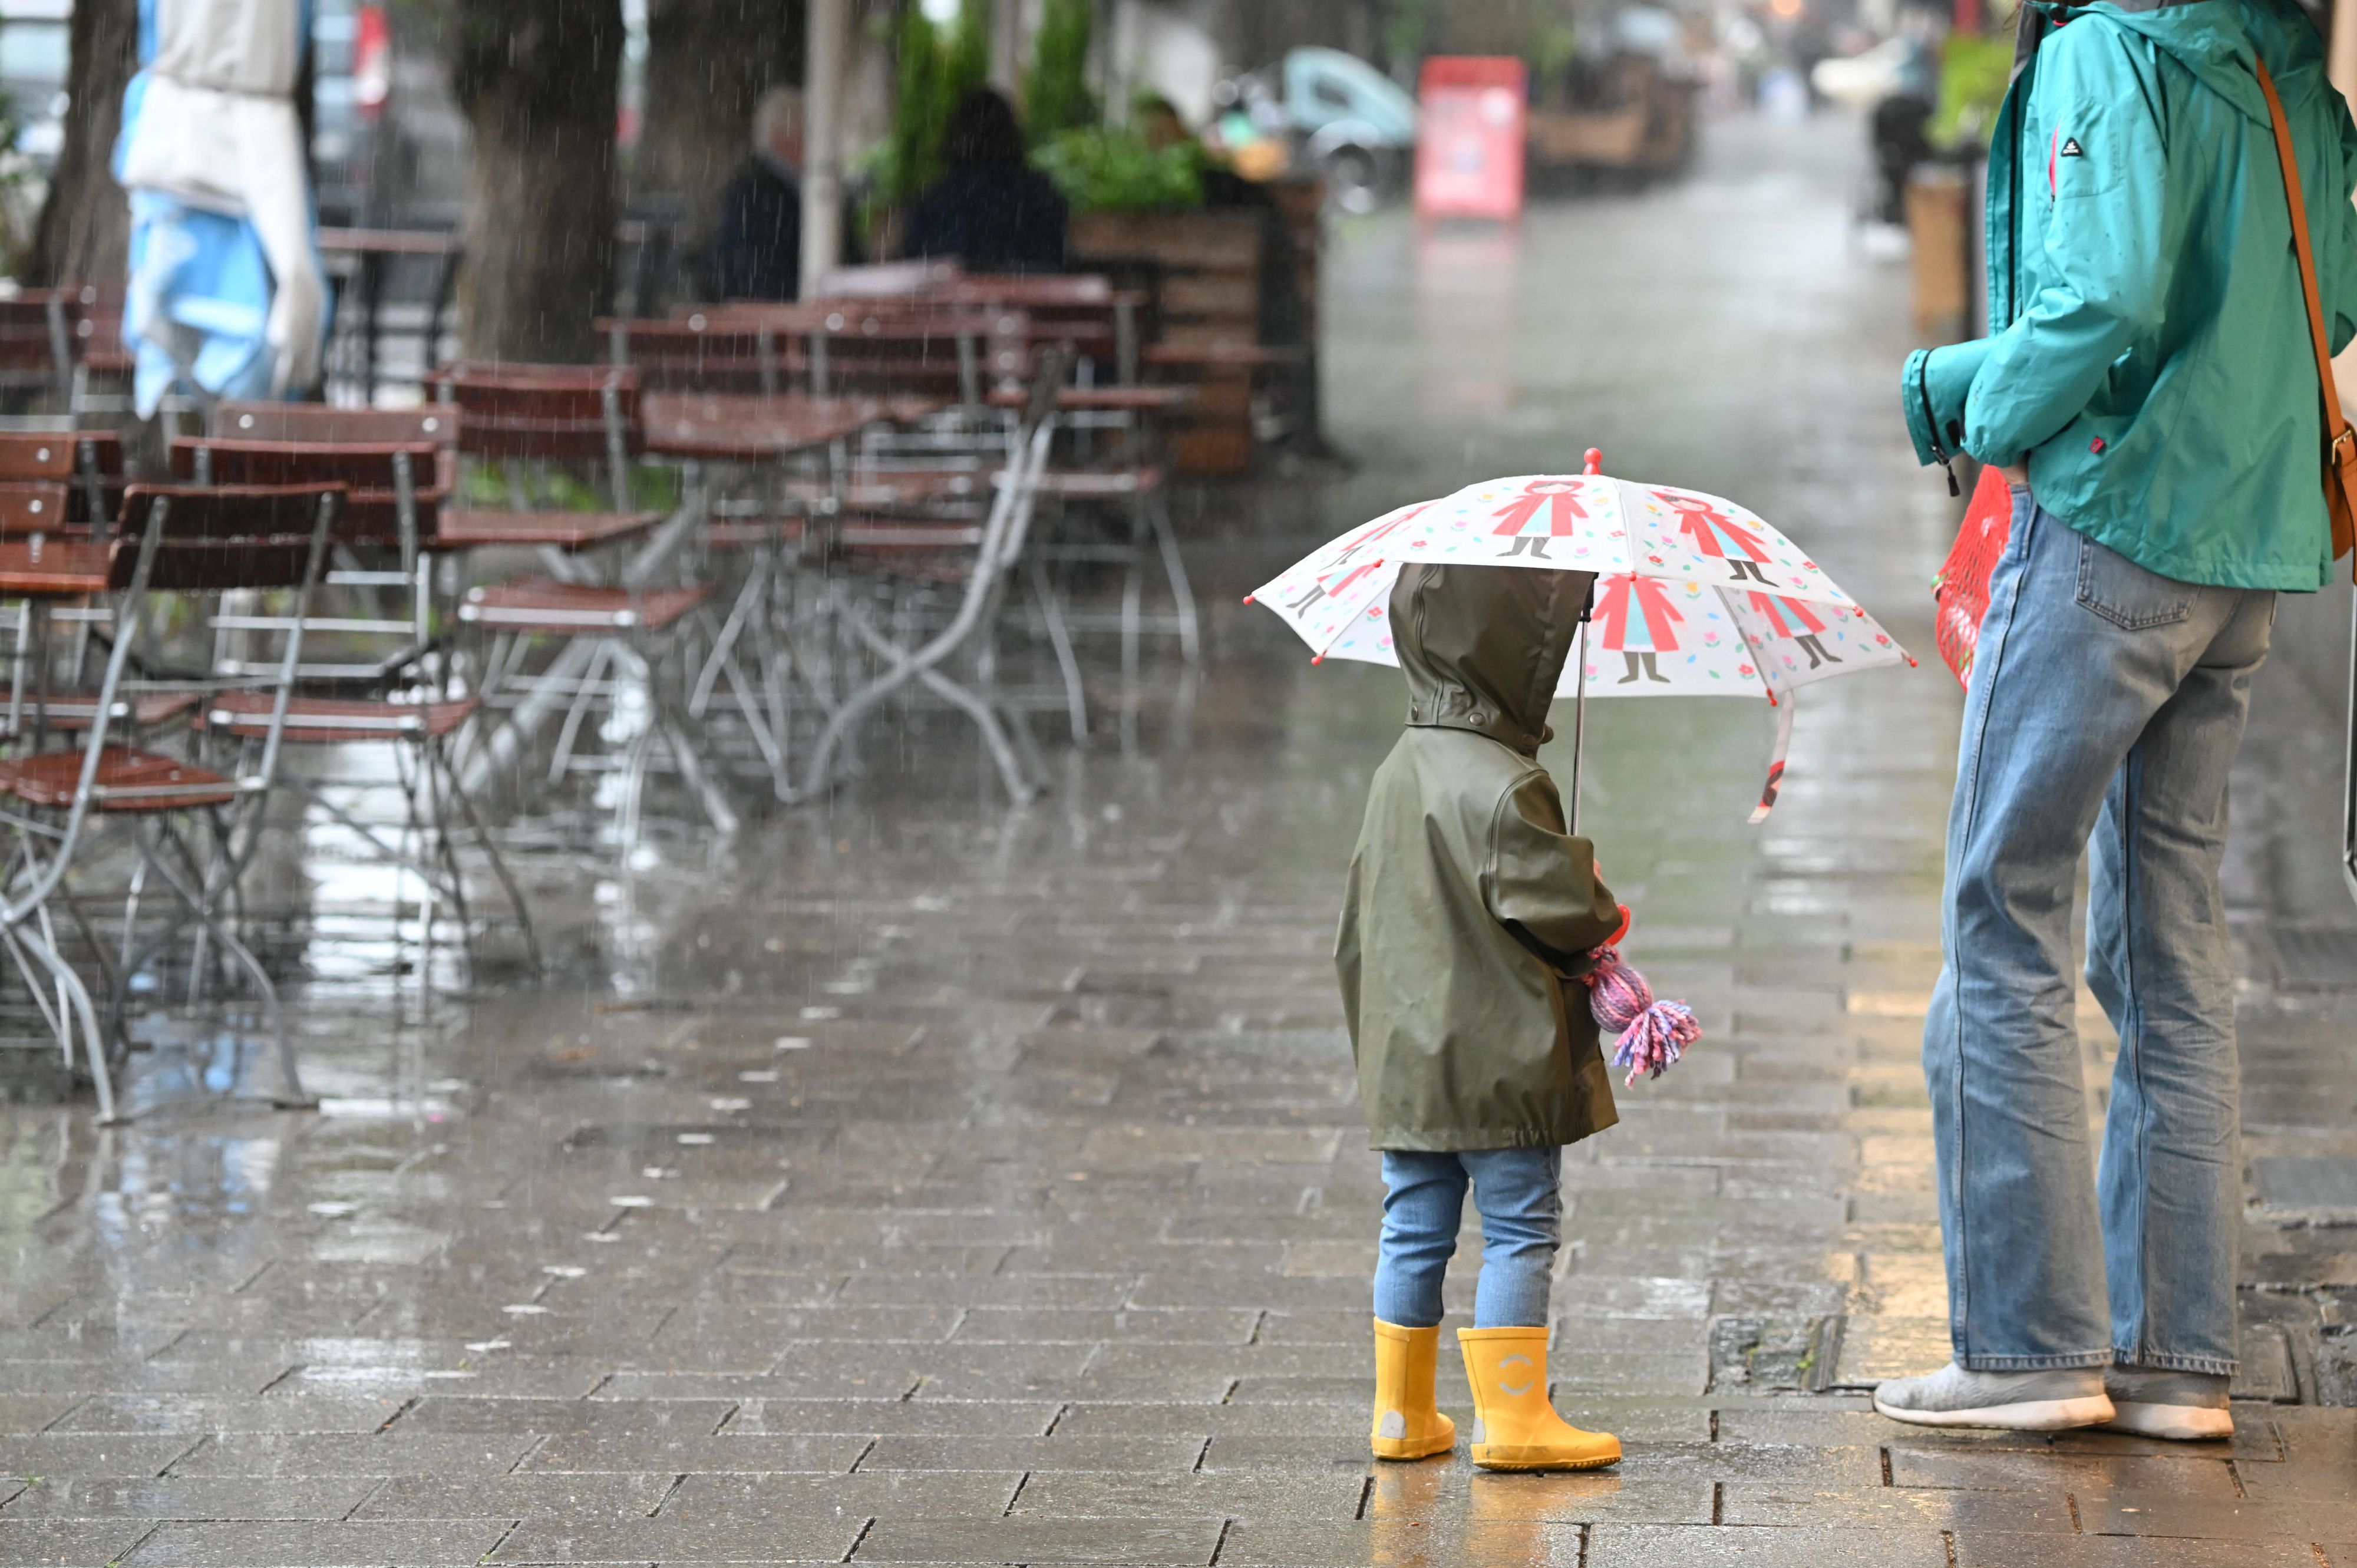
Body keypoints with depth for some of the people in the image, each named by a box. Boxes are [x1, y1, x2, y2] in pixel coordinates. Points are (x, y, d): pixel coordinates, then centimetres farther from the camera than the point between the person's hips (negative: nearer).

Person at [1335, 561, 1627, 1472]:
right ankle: (1512, 1418, 0)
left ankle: (1403, 1414, 17)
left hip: (1405, 1057, 8)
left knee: (1414, 1233, 13)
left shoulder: (1395, 776, 9)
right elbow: (1556, 905, -20)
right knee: (1521, 1233, 0)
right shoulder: (1501, 788, -19)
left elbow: (1362, 927, 16)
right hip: (1500, 1062, -8)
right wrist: (1606, 922, 2)